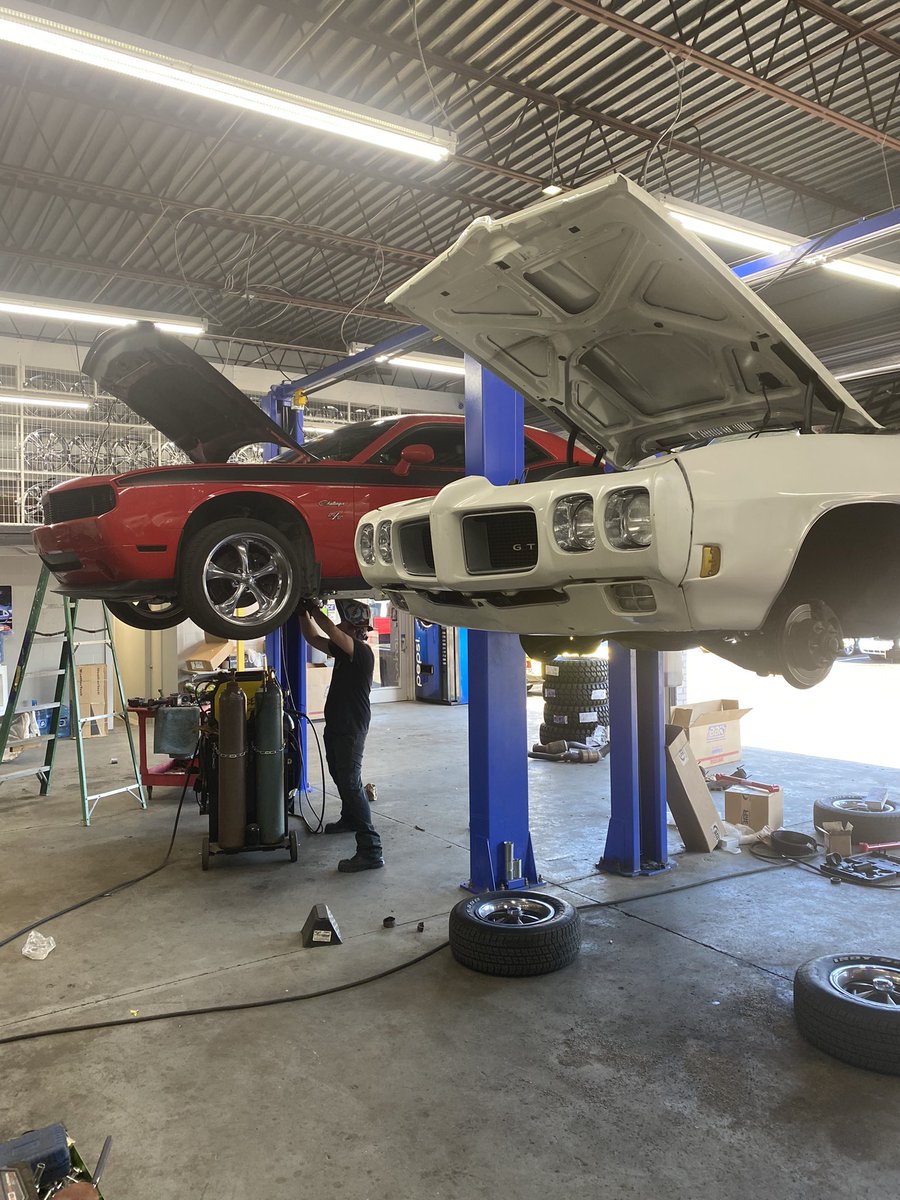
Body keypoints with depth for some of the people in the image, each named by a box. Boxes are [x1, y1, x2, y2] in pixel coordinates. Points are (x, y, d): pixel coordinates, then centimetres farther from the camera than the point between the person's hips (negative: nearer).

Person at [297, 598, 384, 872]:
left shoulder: (362, 651, -19)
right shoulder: (344, 649, 9)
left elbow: (331, 632, -32)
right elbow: (313, 638, 15)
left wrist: (313, 610, -21)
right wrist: (304, 613, 0)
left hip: (351, 729, -10)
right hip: (336, 725, 10)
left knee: (351, 783, -16)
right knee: (340, 776, 27)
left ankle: (370, 850, -18)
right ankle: (350, 819, 50)